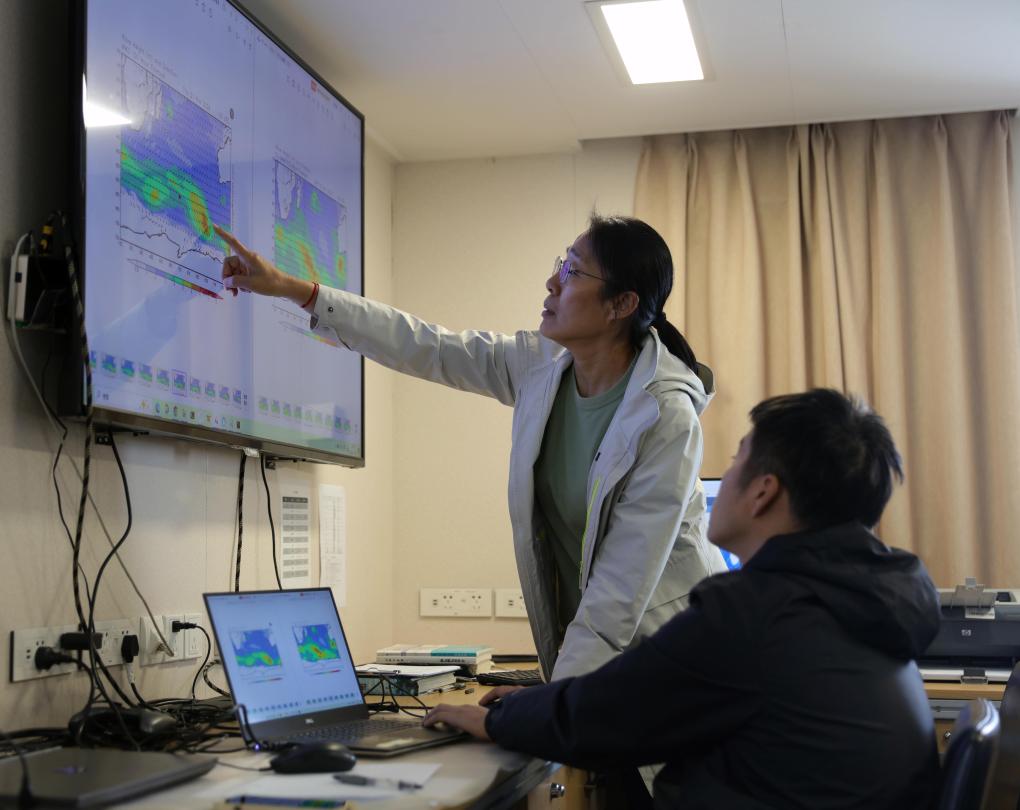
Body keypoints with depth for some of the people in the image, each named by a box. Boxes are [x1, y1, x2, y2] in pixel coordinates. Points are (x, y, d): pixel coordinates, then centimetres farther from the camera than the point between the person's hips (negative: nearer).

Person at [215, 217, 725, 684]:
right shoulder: (541, 365, -4)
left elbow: (624, 586, -24)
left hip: (660, 641, -5)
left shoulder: (667, 417, -23)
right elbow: (425, 348, 1)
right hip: (580, 629, 5)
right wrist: (291, 289, -2)